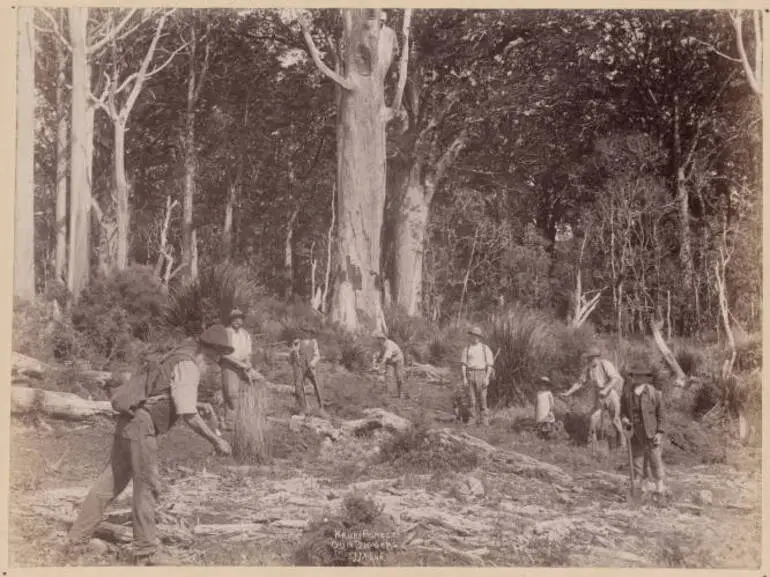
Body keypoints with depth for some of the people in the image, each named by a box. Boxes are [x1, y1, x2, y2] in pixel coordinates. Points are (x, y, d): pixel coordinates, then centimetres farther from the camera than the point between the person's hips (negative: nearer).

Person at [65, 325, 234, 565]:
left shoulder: (177, 359, 16)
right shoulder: (188, 367, -13)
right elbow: (189, 415, -19)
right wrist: (216, 441, -14)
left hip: (128, 424, 9)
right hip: (142, 427, -9)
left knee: (111, 482, 14)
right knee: (147, 487, -1)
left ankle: (76, 539, 21)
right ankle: (146, 553, 7)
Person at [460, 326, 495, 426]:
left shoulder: (486, 349, 1)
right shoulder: (467, 349, 8)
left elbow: (490, 365, -1)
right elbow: (463, 364, 5)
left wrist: (487, 378, -12)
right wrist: (464, 378, -5)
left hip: (482, 375, -2)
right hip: (469, 375, 2)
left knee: (482, 398, -5)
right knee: (472, 399, 0)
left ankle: (485, 421, 0)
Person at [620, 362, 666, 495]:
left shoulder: (653, 393, -6)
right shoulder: (627, 392, 3)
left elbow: (660, 413, -1)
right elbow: (623, 411, 11)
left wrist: (660, 432, -7)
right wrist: (624, 419, -11)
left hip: (651, 432, -3)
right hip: (635, 433, 3)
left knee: (655, 459, 2)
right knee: (637, 458, 5)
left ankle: (660, 487, 15)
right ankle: (640, 486, 13)